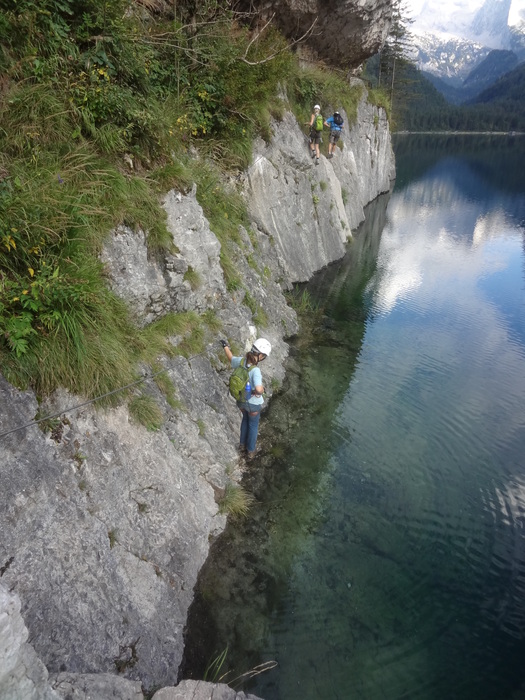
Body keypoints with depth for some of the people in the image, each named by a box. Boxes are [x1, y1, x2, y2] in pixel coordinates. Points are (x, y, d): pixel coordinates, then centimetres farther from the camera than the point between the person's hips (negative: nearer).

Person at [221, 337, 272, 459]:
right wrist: (261, 390, -28)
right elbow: (259, 389, -54)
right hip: (253, 403, -5)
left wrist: (225, 346, 21)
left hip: (241, 399, 5)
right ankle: (250, 451, 44)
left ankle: (242, 444, 53)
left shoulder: (240, 361, -22)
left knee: (246, 418, 36)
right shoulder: (255, 371, -40)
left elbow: (231, 358, 2)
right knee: (253, 425, 25)